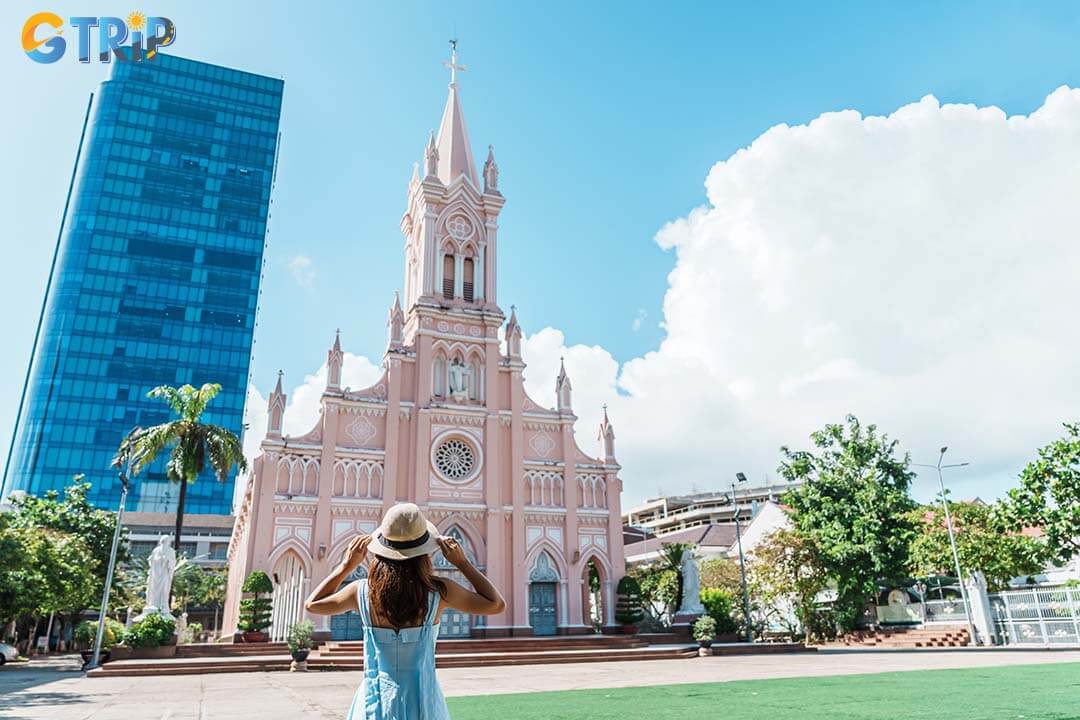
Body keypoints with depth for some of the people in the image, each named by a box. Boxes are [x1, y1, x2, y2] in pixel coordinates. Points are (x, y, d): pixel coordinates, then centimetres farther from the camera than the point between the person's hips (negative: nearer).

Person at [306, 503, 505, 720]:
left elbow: (312, 605, 10)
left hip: (375, 701, 1)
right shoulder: (438, 591, -14)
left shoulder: (362, 592, -10)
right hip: (421, 701, -1)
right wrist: (462, 563, 0)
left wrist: (346, 566, 11)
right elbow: (496, 604, -1)